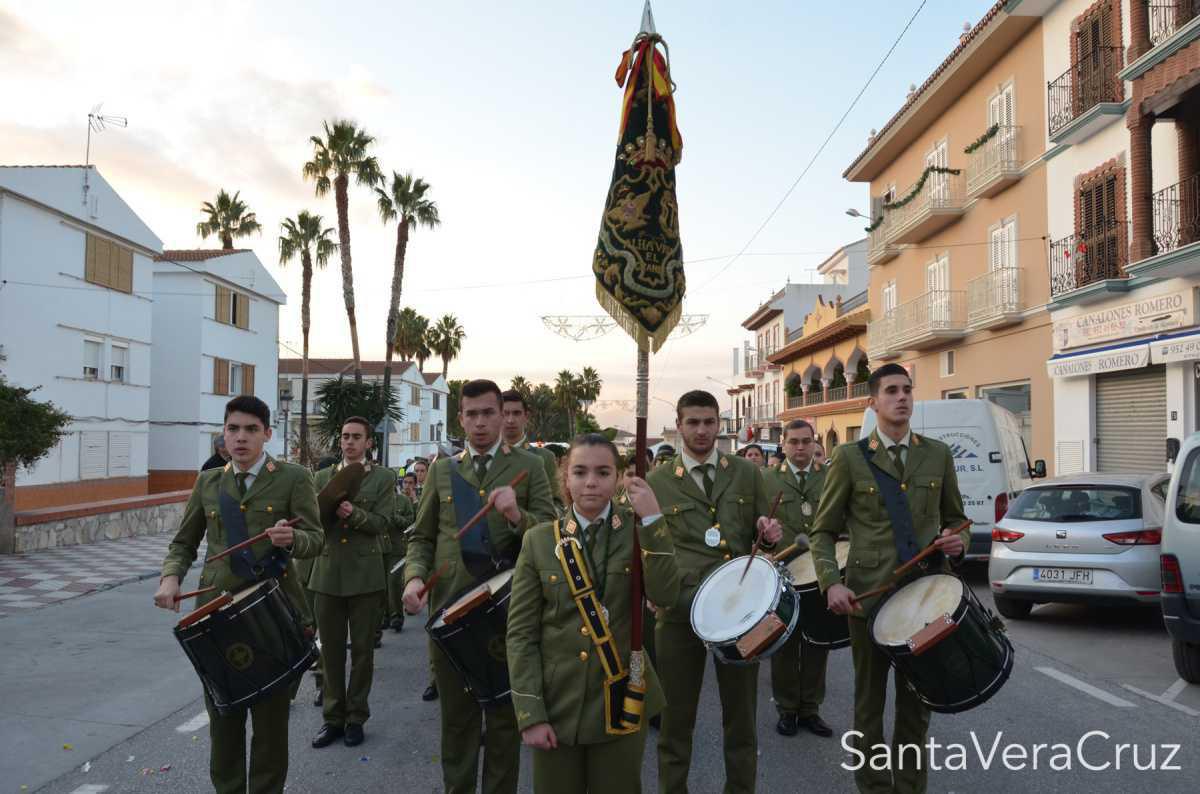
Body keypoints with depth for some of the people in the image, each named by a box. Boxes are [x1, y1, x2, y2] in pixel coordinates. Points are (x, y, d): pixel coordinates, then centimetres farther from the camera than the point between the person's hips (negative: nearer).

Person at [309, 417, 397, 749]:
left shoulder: (383, 477, 3)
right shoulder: (323, 477, 12)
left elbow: (382, 522, -6)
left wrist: (353, 514, -22)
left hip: (365, 575, -3)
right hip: (328, 573, 3)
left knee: (362, 647, 6)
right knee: (330, 648, 8)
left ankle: (356, 717, 18)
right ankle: (333, 717, 21)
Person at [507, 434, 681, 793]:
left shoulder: (637, 530, -2)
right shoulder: (539, 540, -3)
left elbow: (665, 594, -18)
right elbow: (521, 633, -3)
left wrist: (652, 519, -23)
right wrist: (529, 713, -9)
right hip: (556, 704, 0)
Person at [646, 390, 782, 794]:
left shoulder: (747, 473, 8)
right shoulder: (657, 482, 1)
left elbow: (761, 535, 15)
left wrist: (768, 532, -7)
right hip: (680, 608, -1)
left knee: (741, 715, 14)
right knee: (675, 717, 10)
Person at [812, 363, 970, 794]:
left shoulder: (938, 454, 6)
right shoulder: (849, 458, -2)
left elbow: (955, 519, 16)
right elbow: (823, 532, -1)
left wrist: (957, 540, -8)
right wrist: (831, 583, -16)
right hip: (869, 594, -2)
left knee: (917, 701, 13)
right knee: (870, 700, 10)